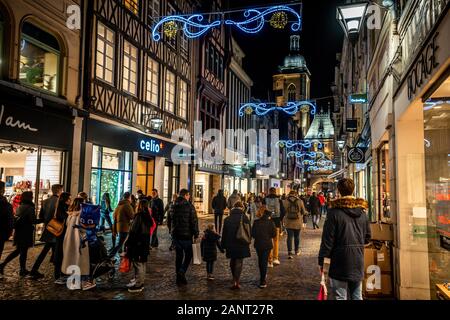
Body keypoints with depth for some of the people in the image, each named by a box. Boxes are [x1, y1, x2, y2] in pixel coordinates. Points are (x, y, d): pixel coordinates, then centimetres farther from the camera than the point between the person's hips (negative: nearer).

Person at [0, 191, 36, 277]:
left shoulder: (20, 207, 8)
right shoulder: (30, 208, -16)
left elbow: (16, 219, 12)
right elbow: (33, 221, -18)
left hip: (18, 232, 7)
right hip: (26, 233, -7)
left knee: (18, 250, 21)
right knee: (23, 251, 5)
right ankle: (22, 270, 16)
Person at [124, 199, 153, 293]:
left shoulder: (139, 216, -17)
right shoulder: (148, 217, 8)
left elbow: (133, 231, -17)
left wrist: (128, 243, -10)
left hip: (137, 244, -8)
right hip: (145, 245, 8)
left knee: (138, 264, -1)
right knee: (142, 264, 16)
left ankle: (138, 285, 6)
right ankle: (140, 282, 28)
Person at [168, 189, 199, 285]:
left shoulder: (173, 206, 6)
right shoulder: (189, 206, -11)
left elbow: (170, 221, 15)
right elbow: (194, 221, -13)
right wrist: (196, 234, -6)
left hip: (175, 235, 5)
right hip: (186, 235, -5)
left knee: (179, 255, 14)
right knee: (188, 255, 8)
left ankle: (179, 277, 18)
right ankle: (182, 272, -11)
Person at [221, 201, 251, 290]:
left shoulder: (227, 219, 2)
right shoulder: (244, 218, -6)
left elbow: (224, 233, 5)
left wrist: (223, 245, 12)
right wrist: (247, 242, 8)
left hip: (230, 245, 3)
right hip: (241, 244, -3)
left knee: (232, 261, 18)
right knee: (239, 262, 1)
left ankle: (234, 279, 30)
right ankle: (236, 282, -5)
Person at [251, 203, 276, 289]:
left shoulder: (256, 222, -10)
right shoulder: (270, 222, -11)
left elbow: (253, 234, -8)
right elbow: (274, 234, -7)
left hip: (258, 244, 1)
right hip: (267, 244, -1)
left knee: (260, 261, 20)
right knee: (264, 262, 3)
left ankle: (263, 277, 37)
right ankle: (262, 281, -1)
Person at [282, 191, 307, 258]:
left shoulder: (285, 201, -7)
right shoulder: (300, 201, -6)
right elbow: (304, 212, 0)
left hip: (288, 222, 0)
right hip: (298, 222, 1)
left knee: (289, 237, 4)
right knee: (297, 237, 17)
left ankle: (289, 252, -2)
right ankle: (297, 251, 31)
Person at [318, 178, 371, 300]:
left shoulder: (334, 211, -13)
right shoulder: (362, 211, 3)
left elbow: (327, 239, -13)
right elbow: (367, 237, 10)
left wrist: (321, 260, -6)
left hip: (340, 262, -5)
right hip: (358, 262, 5)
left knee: (340, 297, 4)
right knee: (357, 296, 17)